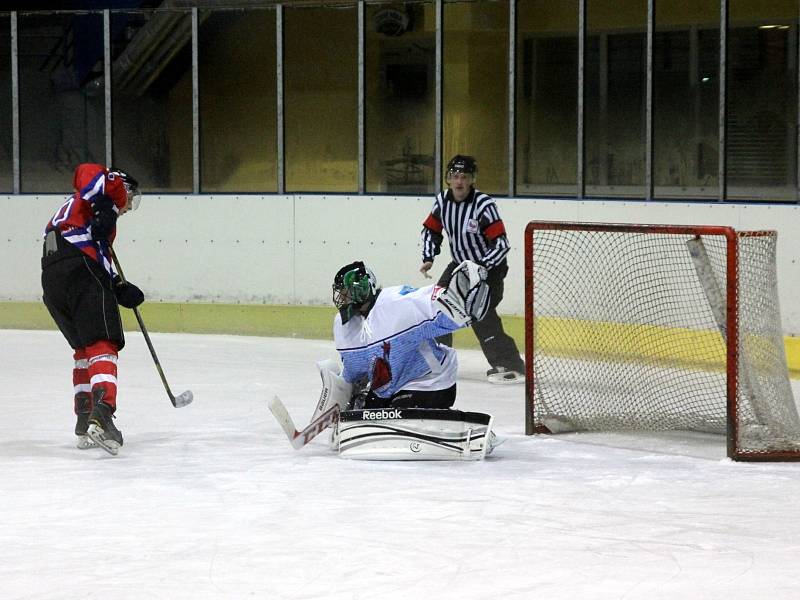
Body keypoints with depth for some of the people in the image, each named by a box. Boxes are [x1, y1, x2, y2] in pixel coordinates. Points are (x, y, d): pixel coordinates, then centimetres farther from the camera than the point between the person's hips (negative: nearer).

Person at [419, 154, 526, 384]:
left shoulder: (483, 205, -24)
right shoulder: (442, 200, -4)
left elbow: (501, 244, -27)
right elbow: (431, 229, 13)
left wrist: (481, 268, -36)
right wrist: (428, 258, 1)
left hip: (489, 267, -8)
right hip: (460, 263, 8)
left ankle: (512, 366, -22)